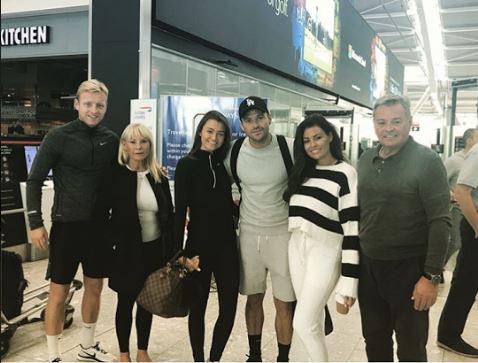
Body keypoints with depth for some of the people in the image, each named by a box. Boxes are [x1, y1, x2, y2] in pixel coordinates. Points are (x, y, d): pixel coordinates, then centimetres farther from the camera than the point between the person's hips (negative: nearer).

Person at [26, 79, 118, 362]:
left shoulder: (111, 139, 3)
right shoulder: (58, 137, -8)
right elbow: (35, 180, -6)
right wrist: (36, 222, -11)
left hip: (99, 224, 4)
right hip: (67, 224, -4)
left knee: (95, 287, 15)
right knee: (59, 292, 3)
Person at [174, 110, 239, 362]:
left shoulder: (225, 164, 8)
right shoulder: (187, 165, -6)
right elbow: (180, 211, -9)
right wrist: (178, 252, -12)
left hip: (226, 245, 4)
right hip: (199, 245, -4)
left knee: (229, 308, 5)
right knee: (198, 307, 10)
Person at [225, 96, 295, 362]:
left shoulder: (290, 149, -11)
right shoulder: (234, 153, -3)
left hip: (283, 234, -2)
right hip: (249, 234, 3)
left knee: (285, 303, 3)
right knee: (254, 298, 16)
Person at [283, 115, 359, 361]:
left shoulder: (345, 173, -10)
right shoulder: (302, 171, 11)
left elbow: (352, 228, -14)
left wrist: (348, 282, -17)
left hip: (325, 251, -6)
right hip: (297, 247, 6)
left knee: (303, 324, -5)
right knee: (313, 319, 15)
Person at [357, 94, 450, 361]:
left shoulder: (427, 161, -12)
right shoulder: (366, 160, 5)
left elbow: (440, 221, -16)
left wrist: (432, 276, -20)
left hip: (408, 268, -5)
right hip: (368, 265, 5)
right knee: (374, 340, 18)